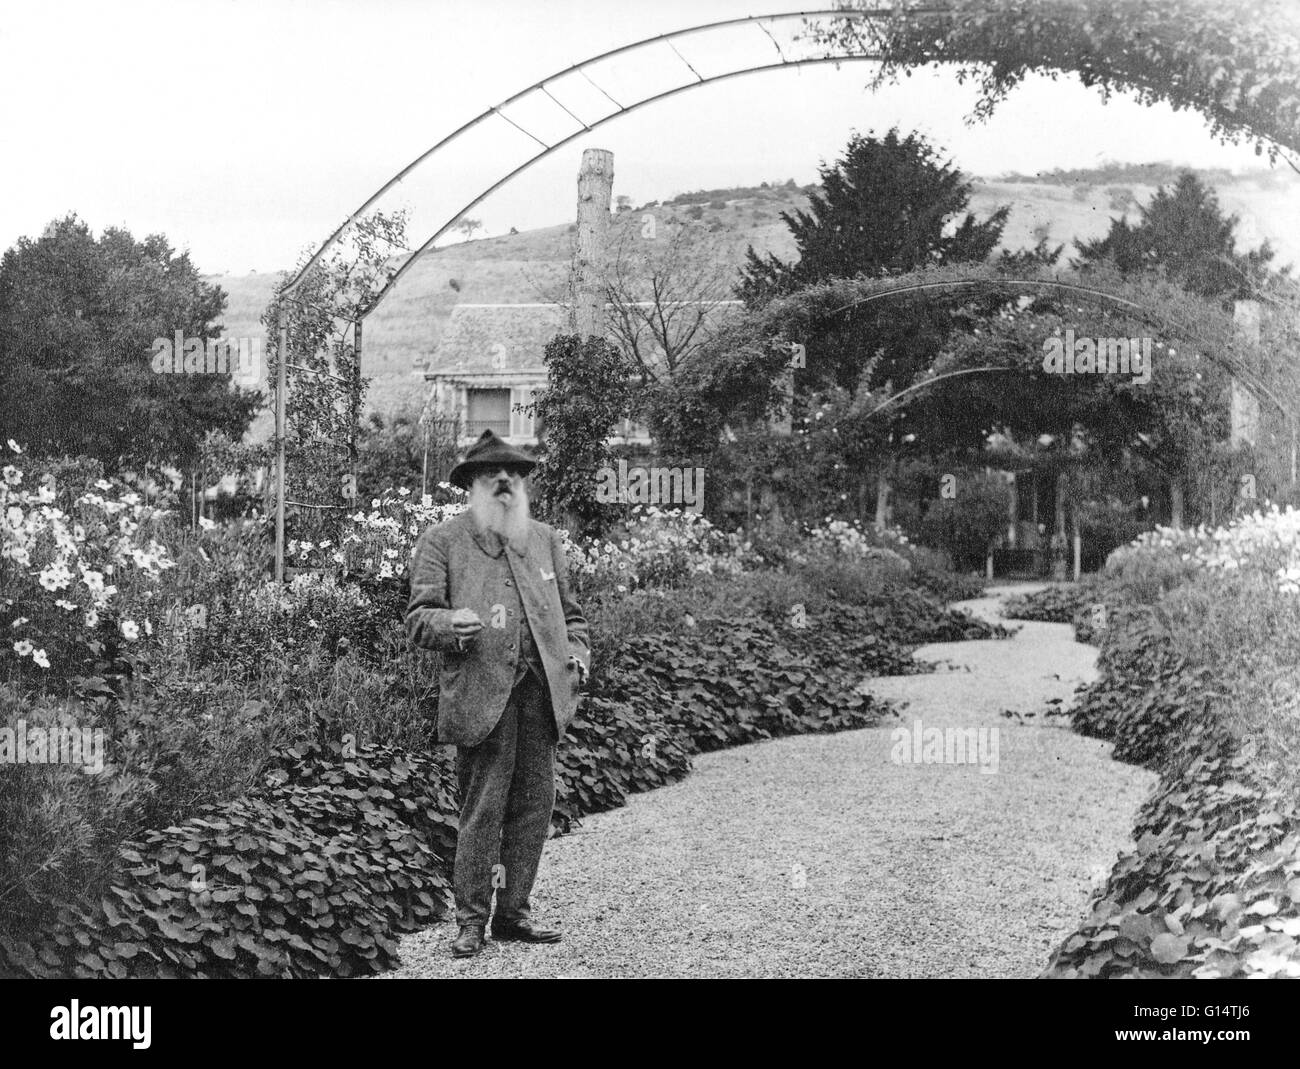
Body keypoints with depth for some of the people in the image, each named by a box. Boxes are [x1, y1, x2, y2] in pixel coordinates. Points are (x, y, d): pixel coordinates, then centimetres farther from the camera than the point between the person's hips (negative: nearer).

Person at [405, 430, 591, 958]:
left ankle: (513, 912, 17)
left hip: (541, 691, 5)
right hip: (481, 692, -5)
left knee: (535, 804, 5)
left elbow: (569, 612, 26)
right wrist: (452, 624, -22)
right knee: (482, 810, -4)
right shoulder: (441, 541, 4)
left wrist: (578, 652, 7)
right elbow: (418, 619, -1)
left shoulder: (545, 539, 19)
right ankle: (472, 921, 6)